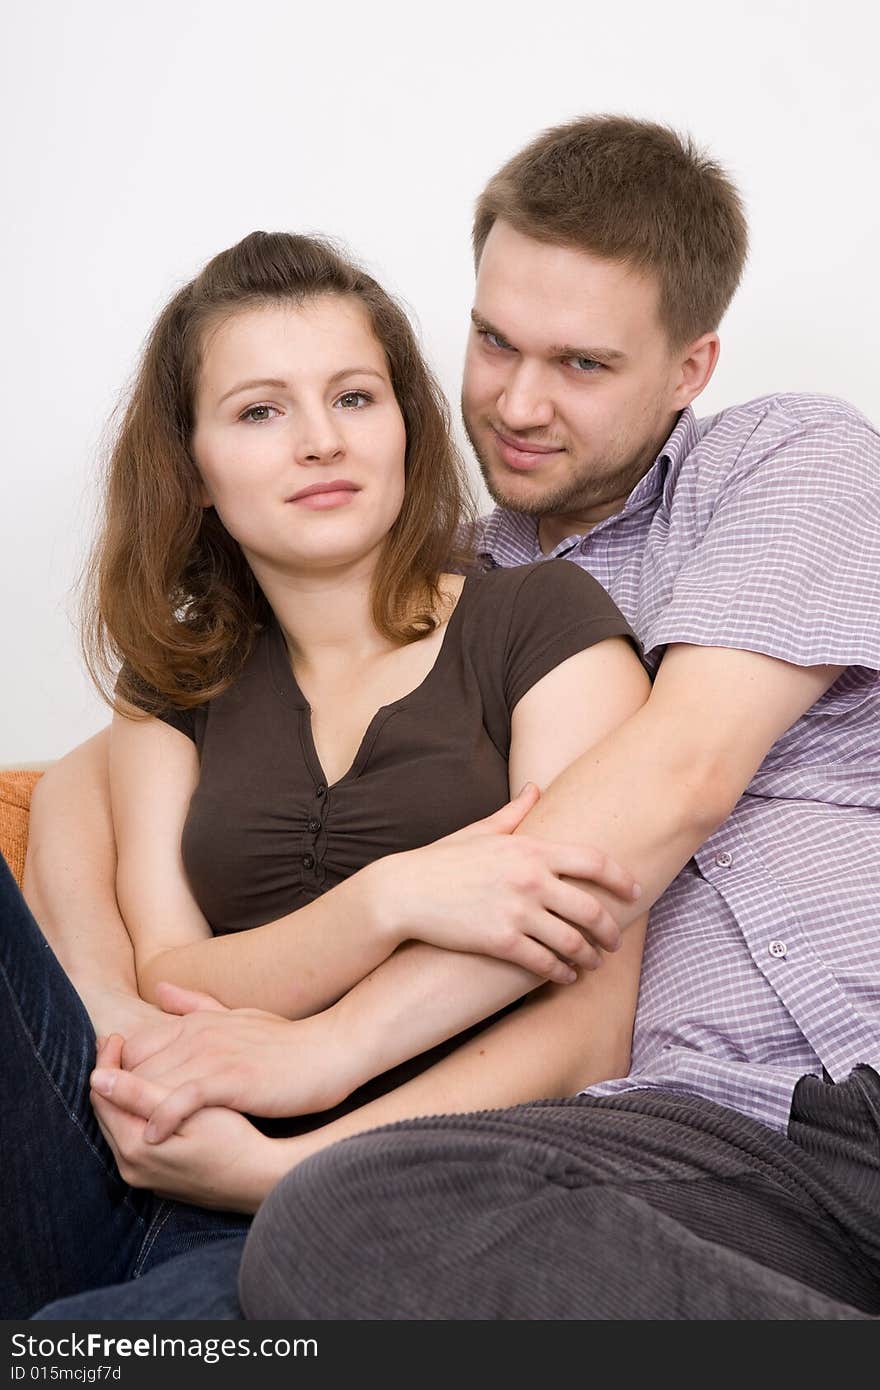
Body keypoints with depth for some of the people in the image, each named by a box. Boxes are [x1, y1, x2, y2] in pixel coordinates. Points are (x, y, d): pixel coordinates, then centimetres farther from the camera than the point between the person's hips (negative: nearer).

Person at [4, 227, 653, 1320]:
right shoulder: (174, 690, 17)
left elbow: (588, 1032, -5)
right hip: (156, 1180, 6)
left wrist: (290, 1165, -18)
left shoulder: (541, 621, 4)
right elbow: (166, 987, 3)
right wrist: (392, 898, -18)